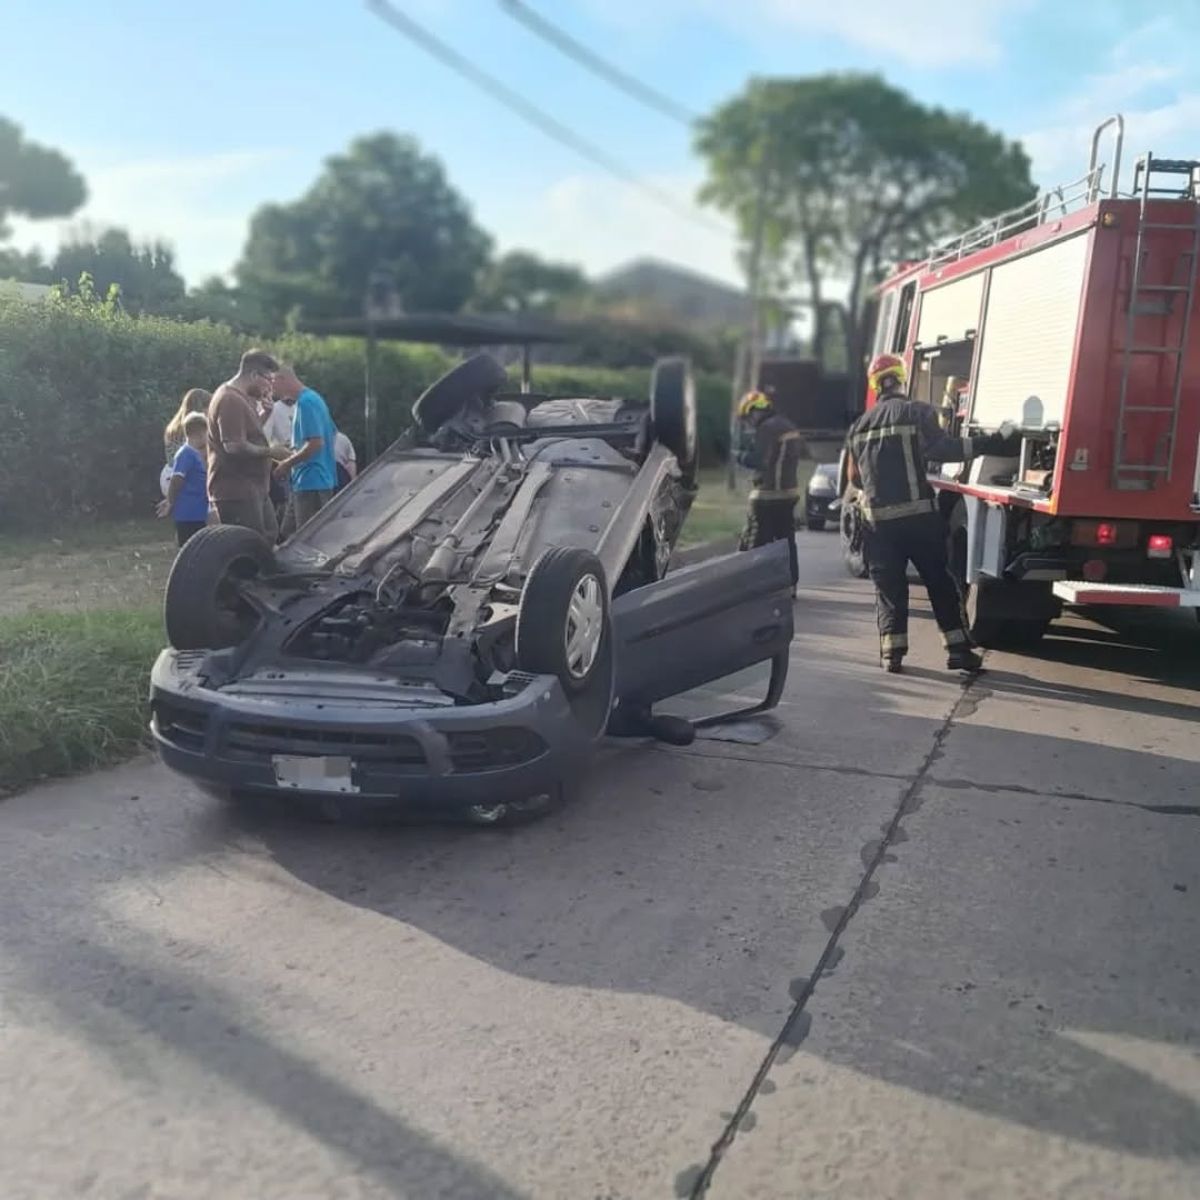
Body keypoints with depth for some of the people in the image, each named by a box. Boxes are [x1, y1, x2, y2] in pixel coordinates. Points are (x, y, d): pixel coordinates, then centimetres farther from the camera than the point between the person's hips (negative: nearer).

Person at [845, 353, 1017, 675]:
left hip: (877, 519, 3)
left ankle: (891, 653, 1)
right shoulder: (917, 413, -3)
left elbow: (855, 477, 17)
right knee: (941, 583, 6)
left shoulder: (858, 427, 12)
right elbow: (944, 448, -11)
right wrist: (992, 443, -8)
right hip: (919, 514, -3)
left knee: (889, 588, 8)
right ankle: (958, 649, 7)